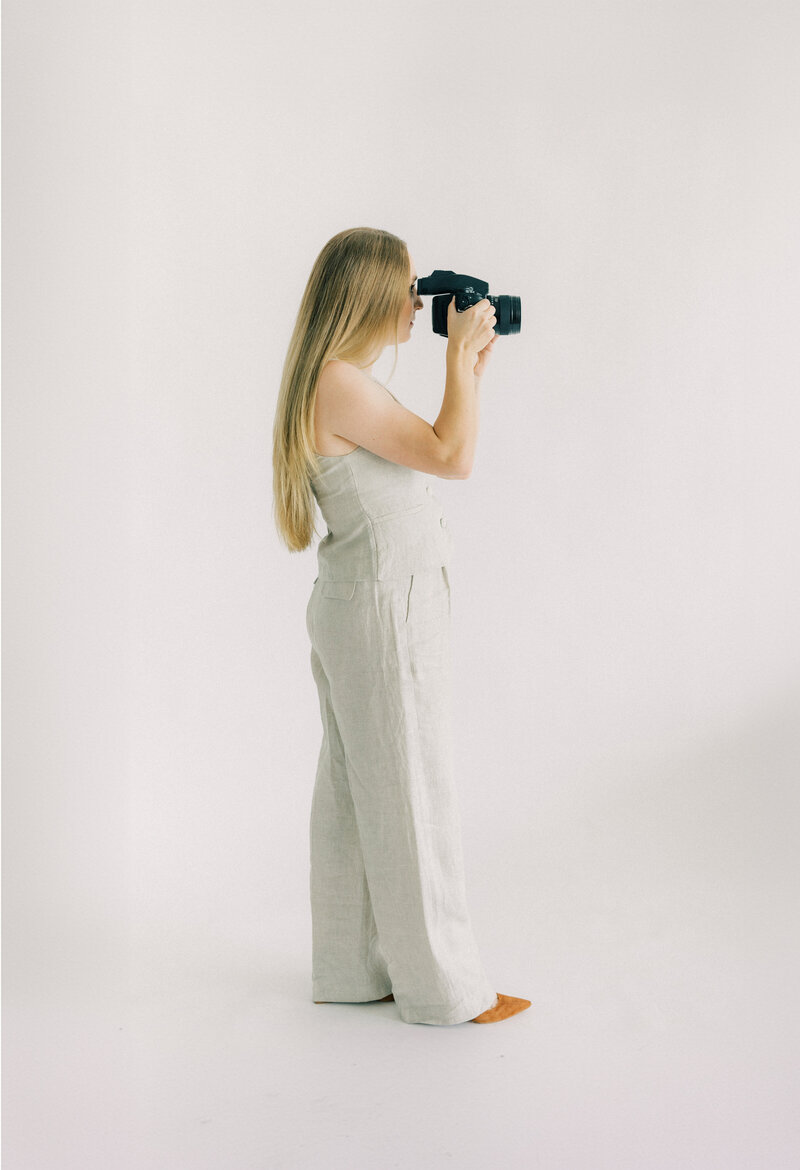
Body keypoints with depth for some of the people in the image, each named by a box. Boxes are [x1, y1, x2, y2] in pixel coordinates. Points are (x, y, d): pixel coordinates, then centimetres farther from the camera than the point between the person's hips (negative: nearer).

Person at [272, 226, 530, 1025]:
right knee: (408, 794, 0)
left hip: (360, 606, 10)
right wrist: (462, 353, -12)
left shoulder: (345, 383, 12)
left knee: (355, 790, 15)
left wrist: (471, 367, 15)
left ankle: (351, 969, 25)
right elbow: (453, 458, -22)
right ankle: (441, 986, 12)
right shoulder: (339, 384, -19)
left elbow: (435, 453, 19)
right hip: (382, 607, -10)